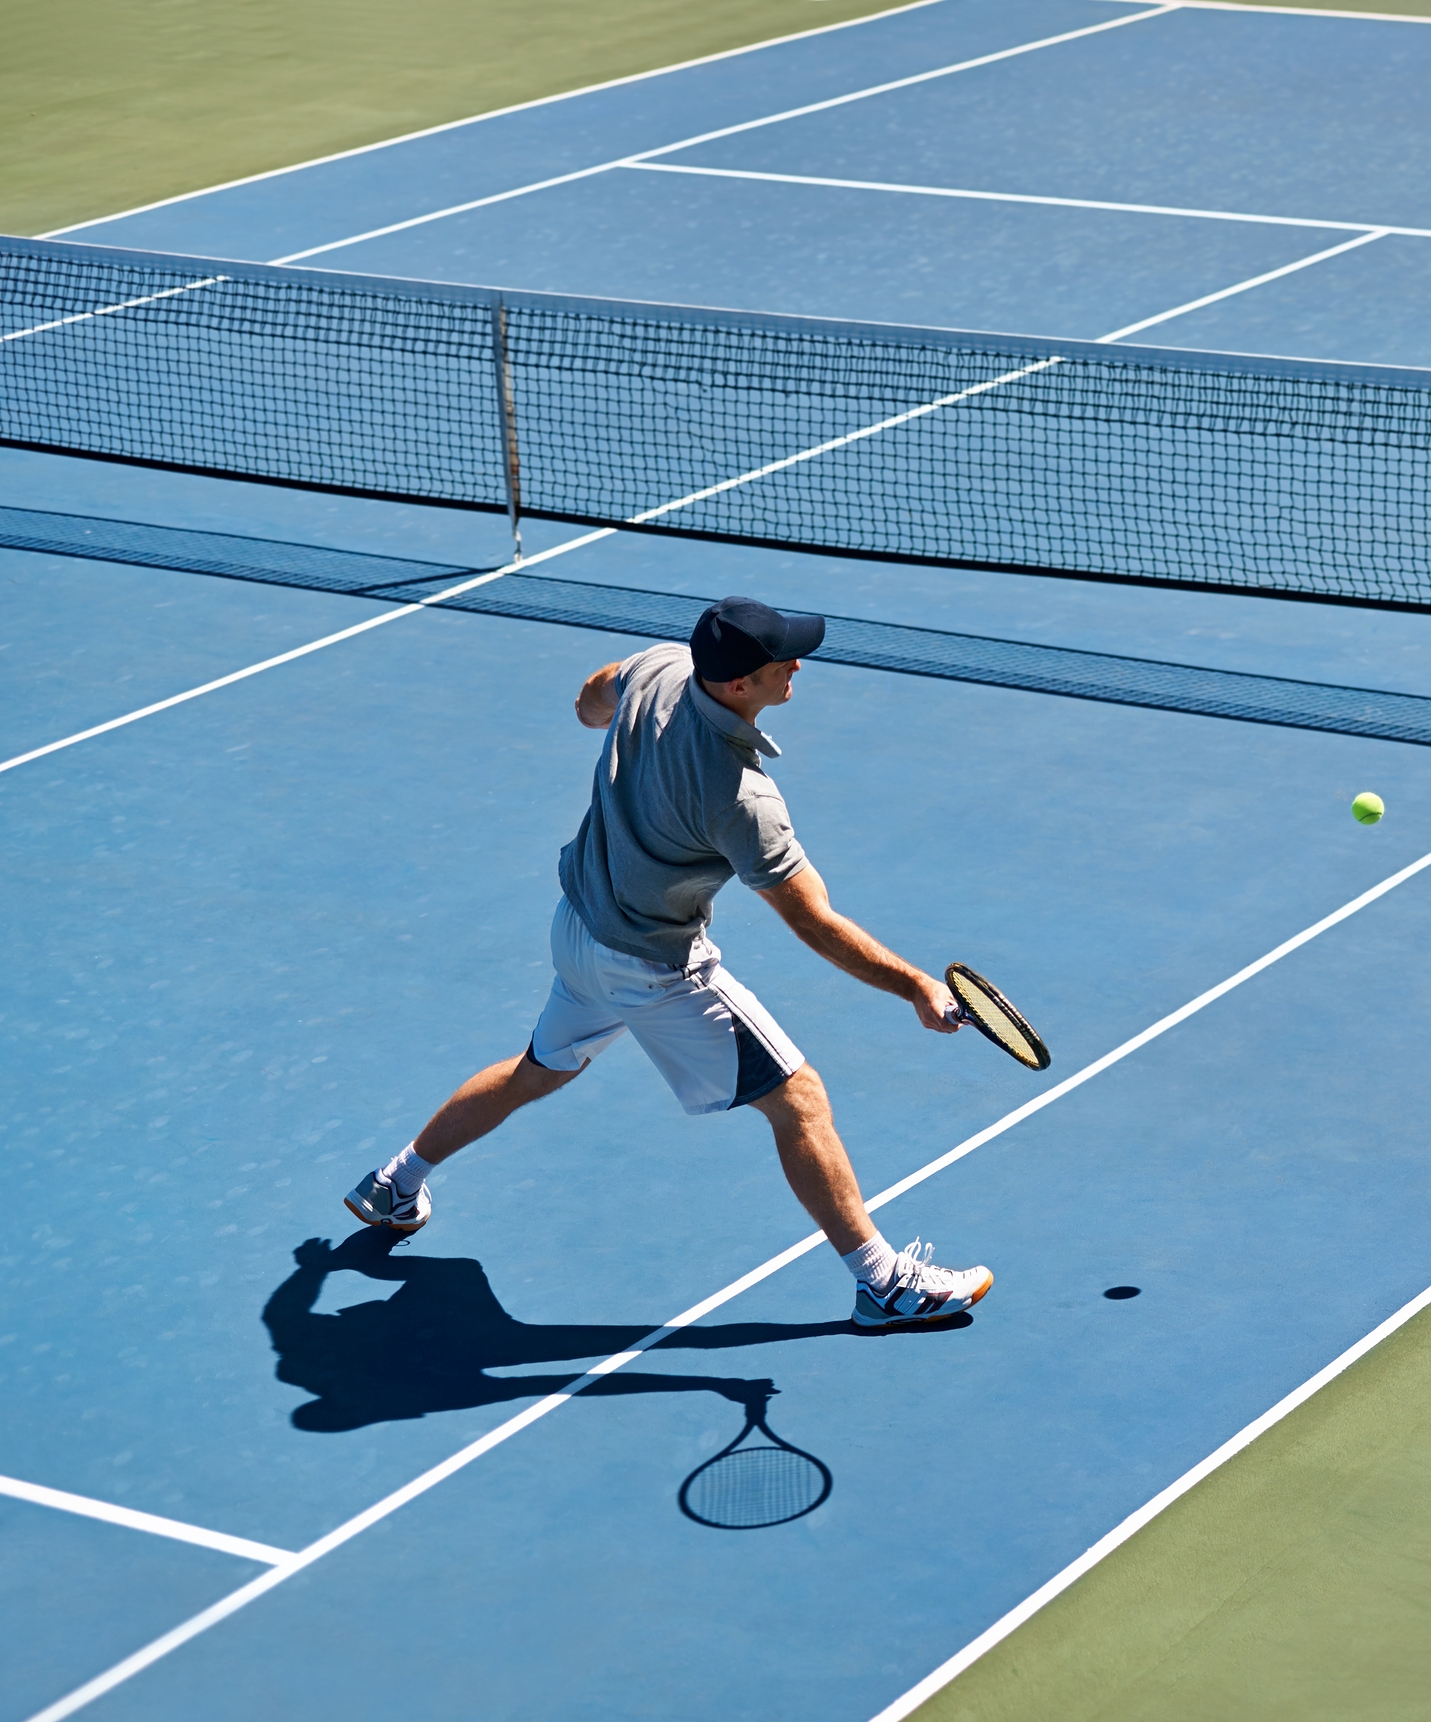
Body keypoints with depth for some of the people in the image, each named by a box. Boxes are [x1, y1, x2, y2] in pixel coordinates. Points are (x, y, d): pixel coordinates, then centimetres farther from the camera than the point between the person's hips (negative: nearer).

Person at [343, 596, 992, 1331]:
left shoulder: (660, 667, -13)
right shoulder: (740, 797, -33)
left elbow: (589, 702, 11)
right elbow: (815, 924, -27)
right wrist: (918, 987, -21)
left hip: (578, 923, 8)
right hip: (656, 969, -8)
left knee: (541, 1070, 31)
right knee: (797, 1099, 0)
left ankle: (395, 1186, 45)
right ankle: (886, 1283, 6)